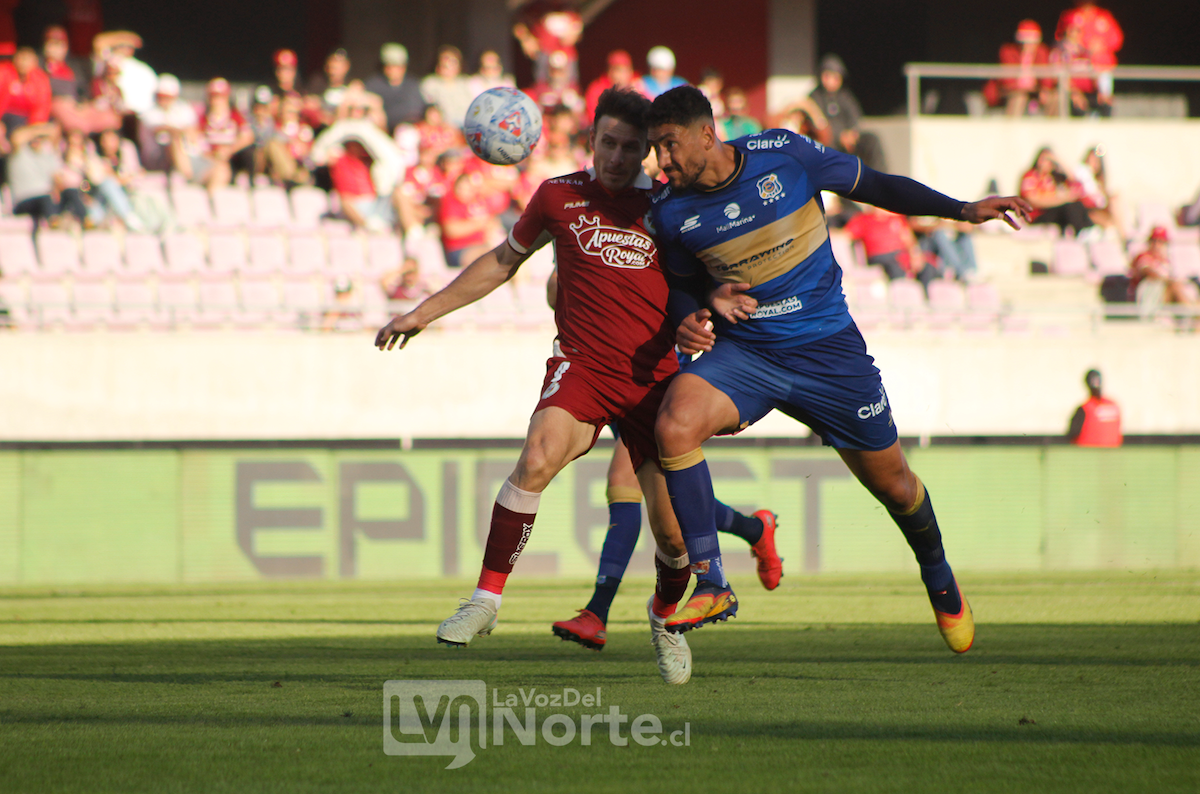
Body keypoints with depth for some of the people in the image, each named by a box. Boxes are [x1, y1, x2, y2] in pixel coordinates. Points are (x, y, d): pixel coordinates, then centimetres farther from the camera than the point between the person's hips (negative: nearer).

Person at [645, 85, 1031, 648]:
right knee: (674, 423, -28)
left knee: (891, 482, 9)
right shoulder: (672, 213, -5)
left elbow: (874, 186, 0)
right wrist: (702, 308, -12)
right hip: (743, 352, 1)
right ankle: (709, 585, -21)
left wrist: (961, 211, -6)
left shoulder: (783, 155, -12)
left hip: (828, 348, -1)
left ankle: (939, 580, 41)